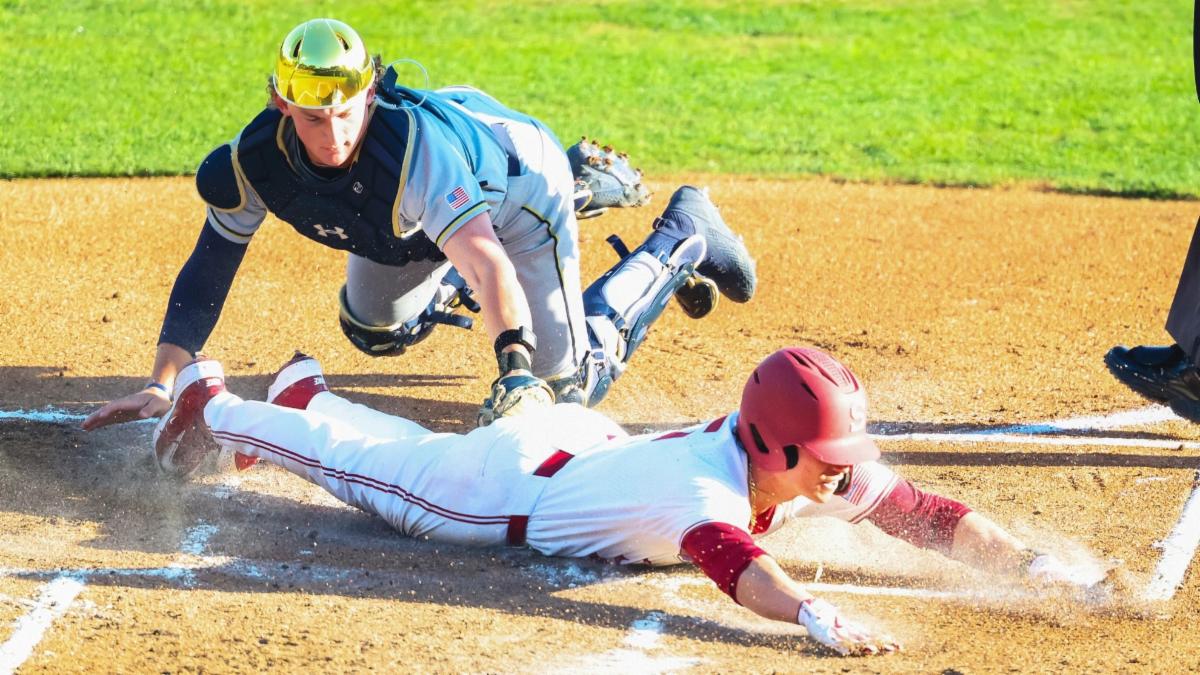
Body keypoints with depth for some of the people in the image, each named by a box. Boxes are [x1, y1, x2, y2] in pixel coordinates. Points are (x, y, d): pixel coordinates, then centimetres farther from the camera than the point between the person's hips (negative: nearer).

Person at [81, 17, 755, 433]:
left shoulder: (414, 142, -47)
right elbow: (210, 264, -21)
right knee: (374, 330, 22)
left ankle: (685, 235, 20)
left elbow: (484, 259, -58)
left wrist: (516, 370, -72)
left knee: (571, 383, 0)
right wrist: (163, 382, -31)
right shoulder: (256, 160, -31)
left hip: (517, 173, -5)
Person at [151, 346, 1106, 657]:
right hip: (511, 483, -6)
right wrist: (817, 617, -79)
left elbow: (926, 515, -23)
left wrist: (1036, 565, -35)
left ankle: (306, 396, 55)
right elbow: (730, 559, -64)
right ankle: (213, 403, 36)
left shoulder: (827, 472, -23)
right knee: (372, 469, 16)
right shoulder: (704, 486, -45)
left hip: (584, 441, 6)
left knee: (422, 453, 32)